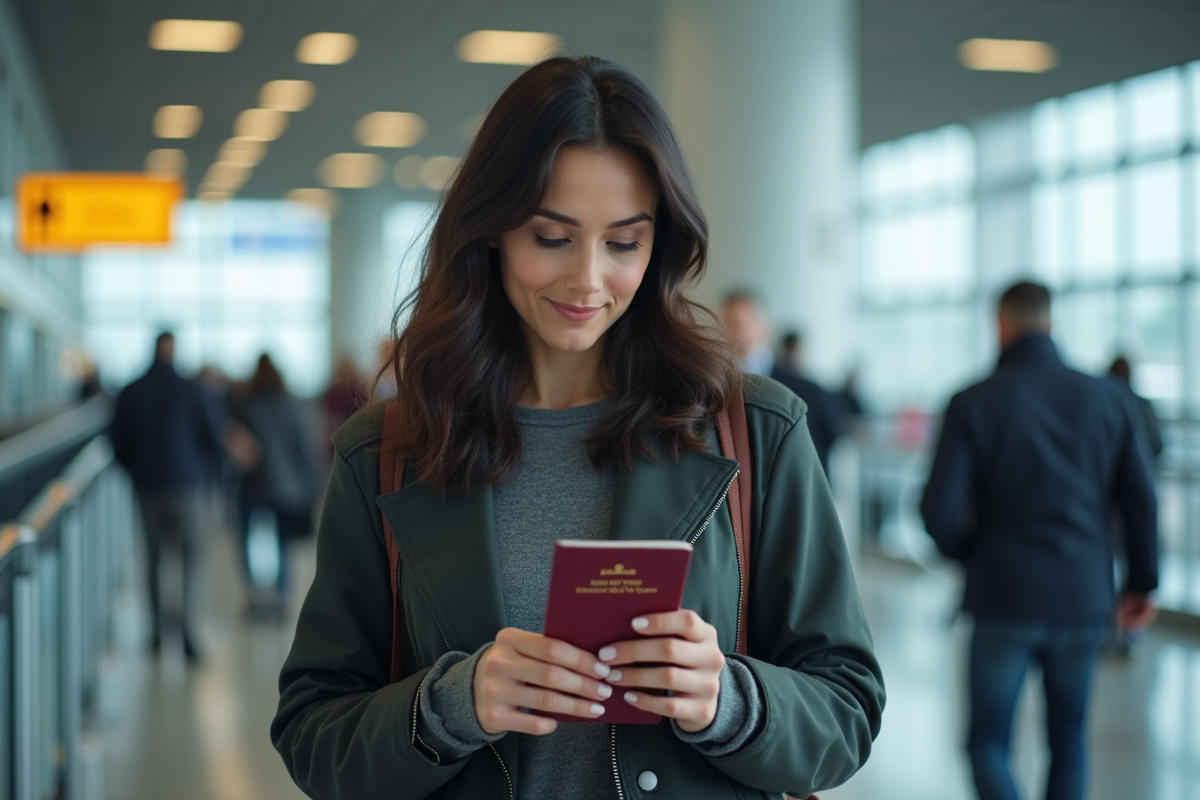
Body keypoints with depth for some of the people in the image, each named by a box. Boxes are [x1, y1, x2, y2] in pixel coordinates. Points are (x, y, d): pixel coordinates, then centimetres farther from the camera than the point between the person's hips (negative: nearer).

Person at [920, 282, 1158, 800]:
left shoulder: (974, 403, -7)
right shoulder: (1105, 399, 1)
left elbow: (941, 510, -11)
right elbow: (1141, 500, 2)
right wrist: (1142, 583, 13)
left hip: (1006, 600, -3)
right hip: (1084, 601, 3)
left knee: (988, 742, 7)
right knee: (1068, 743, 17)